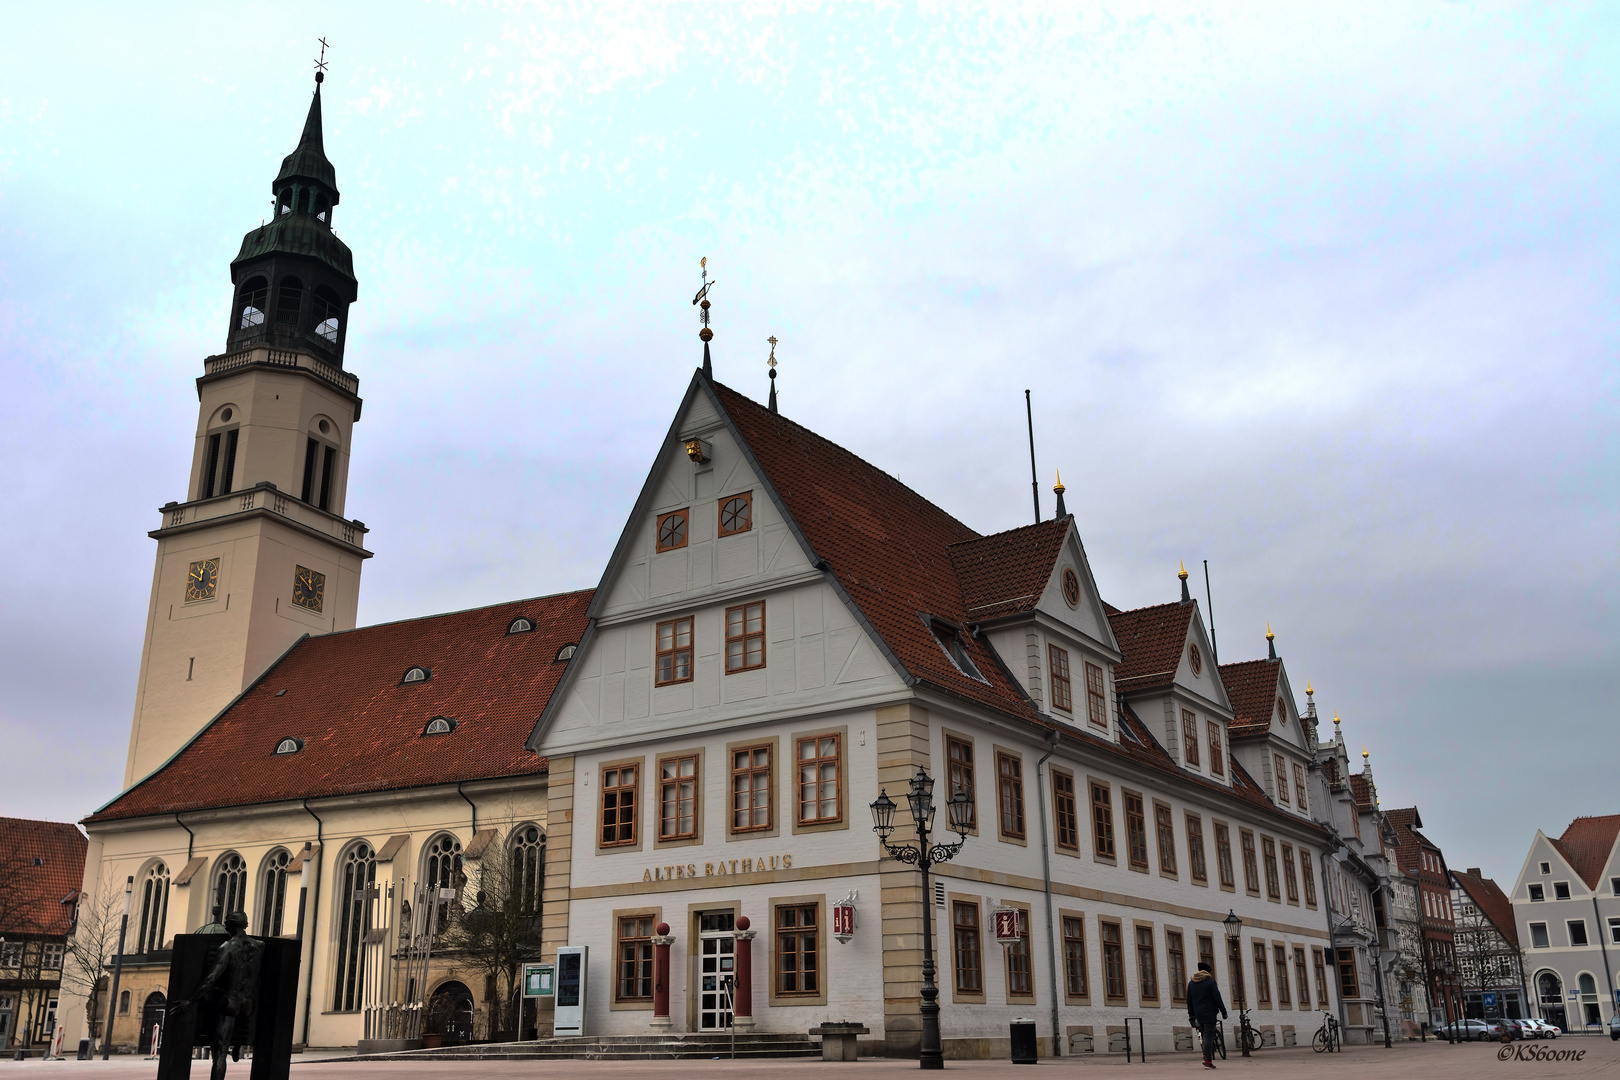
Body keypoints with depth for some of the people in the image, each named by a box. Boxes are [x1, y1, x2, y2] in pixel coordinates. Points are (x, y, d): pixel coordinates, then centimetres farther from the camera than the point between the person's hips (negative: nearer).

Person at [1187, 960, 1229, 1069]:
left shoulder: (1191, 983, 12)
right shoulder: (1210, 982, -7)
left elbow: (1189, 1001, 14)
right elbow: (1217, 999, -10)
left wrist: (1191, 1015, 18)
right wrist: (1223, 1012, -4)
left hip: (1198, 1015, 6)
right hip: (1209, 1014, -6)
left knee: (1205, 1036, 16)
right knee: (1209, 1037, -5)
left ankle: (1206, 1056, 7)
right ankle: (1208, 1061, -7)